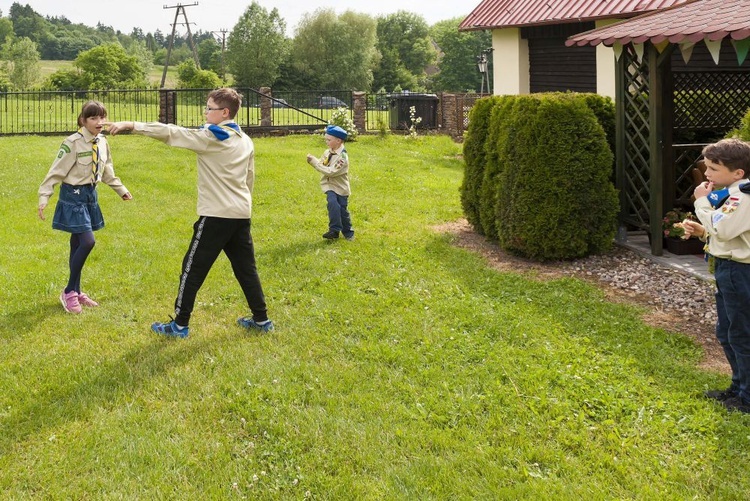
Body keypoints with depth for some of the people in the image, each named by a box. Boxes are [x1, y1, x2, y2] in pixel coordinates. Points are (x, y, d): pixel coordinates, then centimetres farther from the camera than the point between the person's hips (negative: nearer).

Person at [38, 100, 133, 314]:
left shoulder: (102, 142, 5)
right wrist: (44, 197, -22)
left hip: (91, 194, 7)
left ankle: (76, 292, 23)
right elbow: (56, 171, -17)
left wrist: (121, 189, 25)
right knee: (87, 241, -15)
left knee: (78, 244, 13)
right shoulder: (73, 143, -17)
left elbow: (107, 170, 19)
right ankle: (69, 291, 1)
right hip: (73, 195, -7)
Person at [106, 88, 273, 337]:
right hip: (241, 215, 7)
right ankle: (261, 319, 18)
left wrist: (130, 125, -17)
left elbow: (170, 132, -16)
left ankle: (180, 324, 7)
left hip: (216, 216, -7)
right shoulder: (245, 141, 10)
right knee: (246, 268, 15)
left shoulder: (211, 137, -12)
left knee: (193, 269, 2)